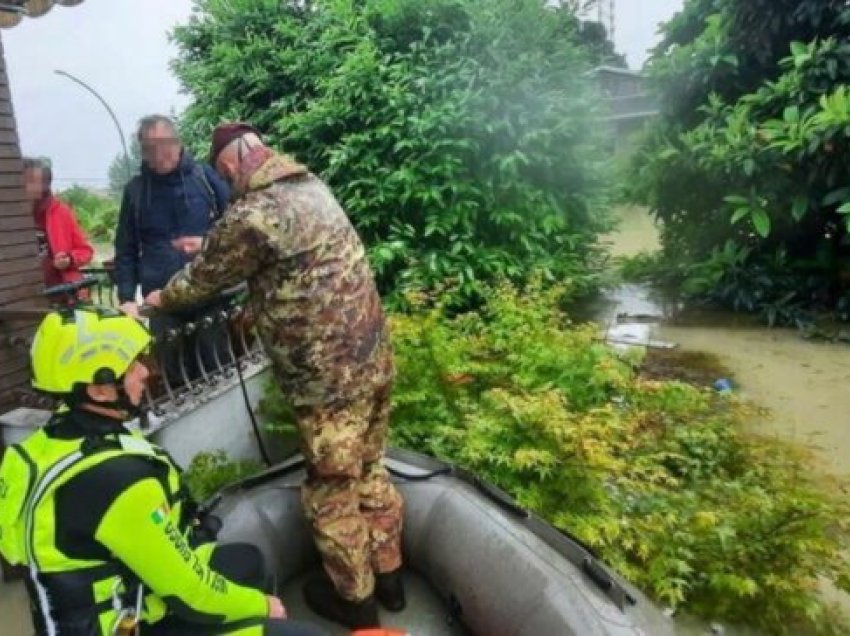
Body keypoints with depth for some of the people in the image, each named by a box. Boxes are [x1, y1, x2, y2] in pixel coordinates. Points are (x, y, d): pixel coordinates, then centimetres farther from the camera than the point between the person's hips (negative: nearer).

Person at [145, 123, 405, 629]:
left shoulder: (251, 215, -17)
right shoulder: (311, 185, 9)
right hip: (374, 358, 9)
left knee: (332, 492, 12)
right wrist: (213, 246, 38)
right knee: (371, 471, 22)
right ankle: (389, 576, 40)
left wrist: (160, 299, 21)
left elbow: (205, 279, 2)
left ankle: (353, 600, 33)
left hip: (329, 379, -8)